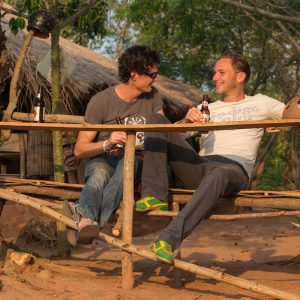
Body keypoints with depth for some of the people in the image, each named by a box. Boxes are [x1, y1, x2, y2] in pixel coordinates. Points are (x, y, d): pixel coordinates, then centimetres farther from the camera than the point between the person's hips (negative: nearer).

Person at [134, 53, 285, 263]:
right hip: (199, 168, 4)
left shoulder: (260, 103, 24)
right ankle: (155, 196, -23)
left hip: (235, 168, -4)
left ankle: (168, 240, -53)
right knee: (157, 120, -10)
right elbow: (174, 132, 17)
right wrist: (187, 120, -5)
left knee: (218, 174, -43)